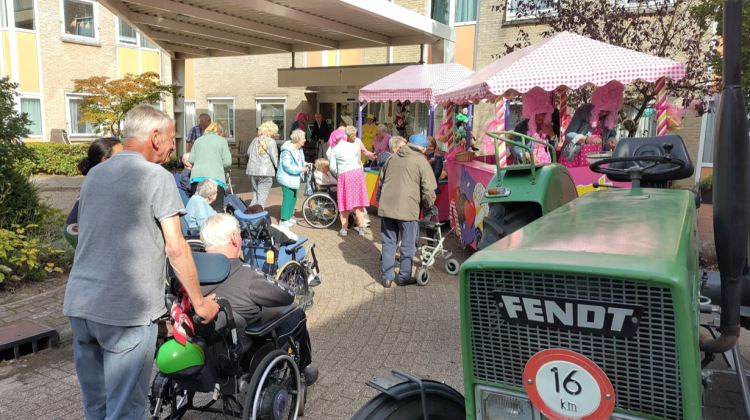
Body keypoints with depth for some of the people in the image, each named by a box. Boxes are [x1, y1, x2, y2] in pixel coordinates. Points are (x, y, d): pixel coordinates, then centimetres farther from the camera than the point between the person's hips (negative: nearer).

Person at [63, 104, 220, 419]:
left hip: (78, 303, 7)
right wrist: (199, 302, -2)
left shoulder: (94, 175, 14)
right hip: (126, 310, -7)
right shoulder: (157, 177, -8)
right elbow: (176, 248, -11)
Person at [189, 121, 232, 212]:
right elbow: (227, 162, 1)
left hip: (196, 176, 4)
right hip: (215, 177, -4)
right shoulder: (222, 141, 8)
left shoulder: (198, 140, 18)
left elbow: (190, 160, 16)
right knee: (216, 211, -6)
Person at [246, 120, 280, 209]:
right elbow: (274, 158, -9)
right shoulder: (271, 142, -5)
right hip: (265, 172, -6)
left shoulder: (255, 140, 12)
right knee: (262, 196, 0)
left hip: (252, 171, 6)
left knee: (255, 193, 18)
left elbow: (248, 153, 16)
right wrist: (279, 168, 2)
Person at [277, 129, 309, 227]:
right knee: (288, 198, -7)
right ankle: (283, 220, 2)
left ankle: (288, 217, 29)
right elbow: (287, 166, -25)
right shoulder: (287, 150, -21)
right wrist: (301, 169, -23)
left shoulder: (299, 149, 9)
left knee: (293, 198, 16)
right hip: (287, 178, -10)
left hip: (295, 178, 10)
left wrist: (305, 166, 5)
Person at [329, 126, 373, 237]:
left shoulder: (335, 150, 4)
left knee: (344, 202, 7)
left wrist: (337, 174, 16)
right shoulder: (354, 146, 12)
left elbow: (332, 167, 0)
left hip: (343, 175, -2)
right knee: (358, 202, 4)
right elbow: (356, 160, 15)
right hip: (357, 172, 2)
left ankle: (344, 228, 10)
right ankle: (361, 228, 4)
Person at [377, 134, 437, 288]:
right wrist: (428, 206, 8)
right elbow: (428, 189, -8)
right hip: (407, 209, -5)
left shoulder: (392, 157, 14)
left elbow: (381, 181, 20)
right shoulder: (421, 162, -3)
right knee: (408, 245, 9)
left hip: (386, 207, 5)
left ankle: (387, 277, 17)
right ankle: (404, 277, 16)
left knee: (388, 243, 14)